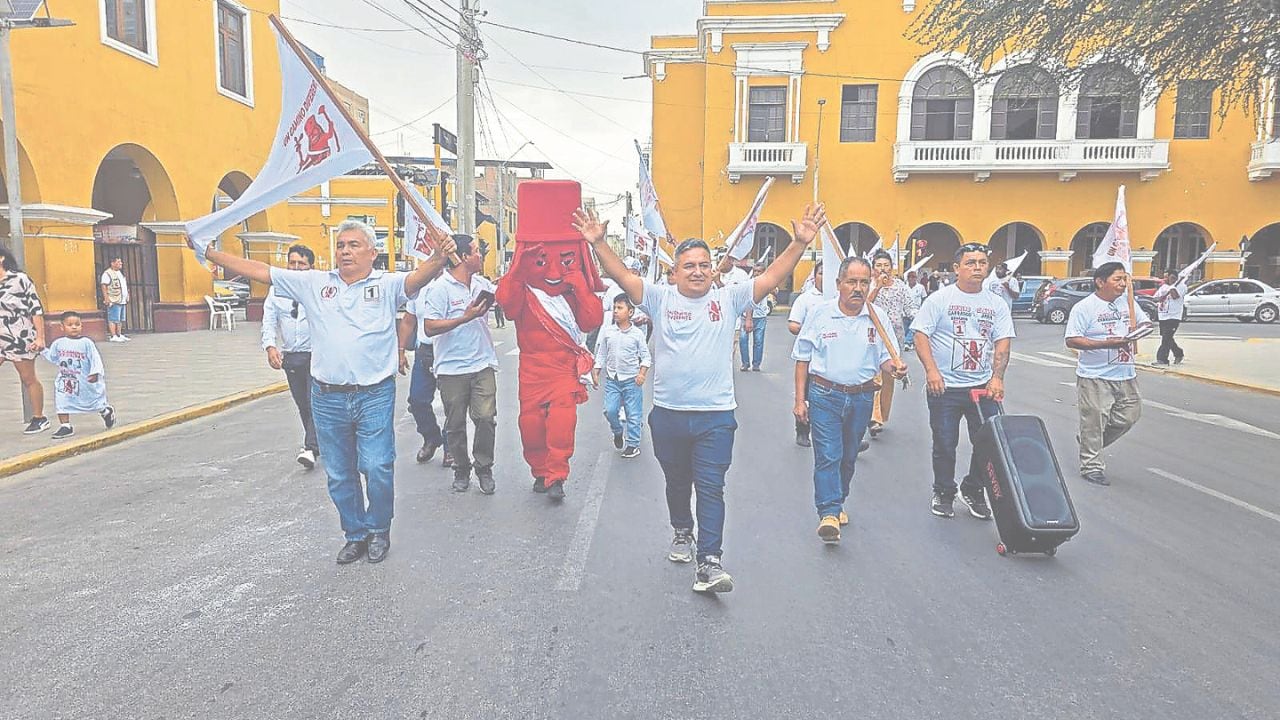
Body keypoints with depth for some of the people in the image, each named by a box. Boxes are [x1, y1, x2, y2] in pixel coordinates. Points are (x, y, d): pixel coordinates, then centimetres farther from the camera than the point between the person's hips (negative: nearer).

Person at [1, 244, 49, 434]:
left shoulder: (19, 279, -7)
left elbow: (36, 309, -9)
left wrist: (40, 338, -13)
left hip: (20, 338, -6)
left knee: (28, 379, 5)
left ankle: (39, 418, 16)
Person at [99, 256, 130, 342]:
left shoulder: (120, 273, 20)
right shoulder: (107, 273, -8)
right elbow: (103, 286, -15)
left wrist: (127, 298, 24)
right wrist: (106, 298, -22)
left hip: (122, 301, 9)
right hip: (114, 301, -9)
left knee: (121, 319, 13)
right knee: (113, 319, -8)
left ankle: (119, 335, 19)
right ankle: (113, 336, -8)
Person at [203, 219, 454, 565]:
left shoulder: (387, 284, -2)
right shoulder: (314, 283, 9)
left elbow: (417, 278, -22)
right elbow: (259, 271, 10)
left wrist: (438, 259, -44)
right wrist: (210, 253, 6)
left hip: (374, 396, -3)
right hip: (327, 397, 4)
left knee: (377, 468, -3)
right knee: (339, 474, 13)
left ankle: (379, 530, 22)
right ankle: (355, 534, 31)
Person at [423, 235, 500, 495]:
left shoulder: (482, 284, 10)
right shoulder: (440, 288, -8)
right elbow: (429, 328, -13)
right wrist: (465, 318, -18)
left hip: (483, 364, 4)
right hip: (452, 369, -4)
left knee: (486, 418, -6)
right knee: (455, 423, 8)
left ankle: (484, 468, 11)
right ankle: (461, 469, 25)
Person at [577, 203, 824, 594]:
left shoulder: (728, 299, 2)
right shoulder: (660, 299, 1)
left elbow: (771, 278, -5)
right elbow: (622, 276, -6)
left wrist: (799, 243, -15)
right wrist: (598, 243, -19)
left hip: (715, 415, -1)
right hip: (668, 414, 2)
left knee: (710, 488, -4)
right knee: (677, 483, 20)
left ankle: (709, 562, -4)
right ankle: (682, 532, 44)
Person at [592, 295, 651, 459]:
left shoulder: (637, 333, -3)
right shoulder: (607, 331, 2)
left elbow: (645, 356, 0)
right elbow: (601, 354, 9)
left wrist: (642, 373, -13)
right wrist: (595, 373, 4)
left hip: (632, 380, -2)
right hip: (612, 379, 2)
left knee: (633, 414, 2)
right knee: (610, 410, -5)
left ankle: (633, 444, 14)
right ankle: (617, 432, 25)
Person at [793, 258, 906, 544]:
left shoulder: (878, 317, 1)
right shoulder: (821, 313, -5)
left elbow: (885, 359, 6)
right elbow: (803, 358, 0)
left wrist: (894, 368, -19)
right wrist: (800, 400, -3)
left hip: (861, 397, 3)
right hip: (824, 394, -3)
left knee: (848, 456, 15)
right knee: (827, 455, -10)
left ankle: (836, 502, 34)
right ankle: (828, 513, -9)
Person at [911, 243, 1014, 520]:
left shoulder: (997, 304, 7)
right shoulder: (939, 299, -3)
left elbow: (1003, 342, 3)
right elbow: (921, 336, -7)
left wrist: (997, 377, -11)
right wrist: (931, 371, -18)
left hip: (983, 387, 3)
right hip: (945, 387, -3)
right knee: (945, 445, 6)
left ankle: (973, 491, 26)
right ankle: (943, 493, 25)